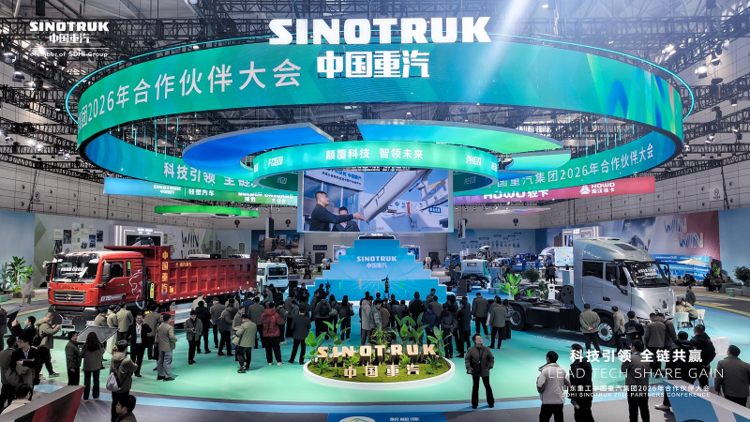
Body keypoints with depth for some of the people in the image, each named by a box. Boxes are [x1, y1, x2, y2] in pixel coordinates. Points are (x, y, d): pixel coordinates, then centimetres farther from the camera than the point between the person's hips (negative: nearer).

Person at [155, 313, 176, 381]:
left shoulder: (159, 327, 6)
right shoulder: (170, 327, -19)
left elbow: (157, 336, 12)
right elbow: (172, 337, -26)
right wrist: (175, 340, -7)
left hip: (160, 347, 8)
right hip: (168, 347, -8)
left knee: (160, 361, 16)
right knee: (167, 362, -1)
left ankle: (160, 375, 26)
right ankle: (167, 376, 4)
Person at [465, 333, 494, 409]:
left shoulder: (486, 349, -5)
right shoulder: (471, 349, -7)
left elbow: (491, 358, 2)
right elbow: (467, 359, -4)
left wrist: (489, 367, -8)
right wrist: (469, 368, -14)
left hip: (485, 371, 1)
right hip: (475, 372, -1)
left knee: (487, 386, 11)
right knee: (475, 387, 9)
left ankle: (491, 402, 28)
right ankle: (474, 404, 21)